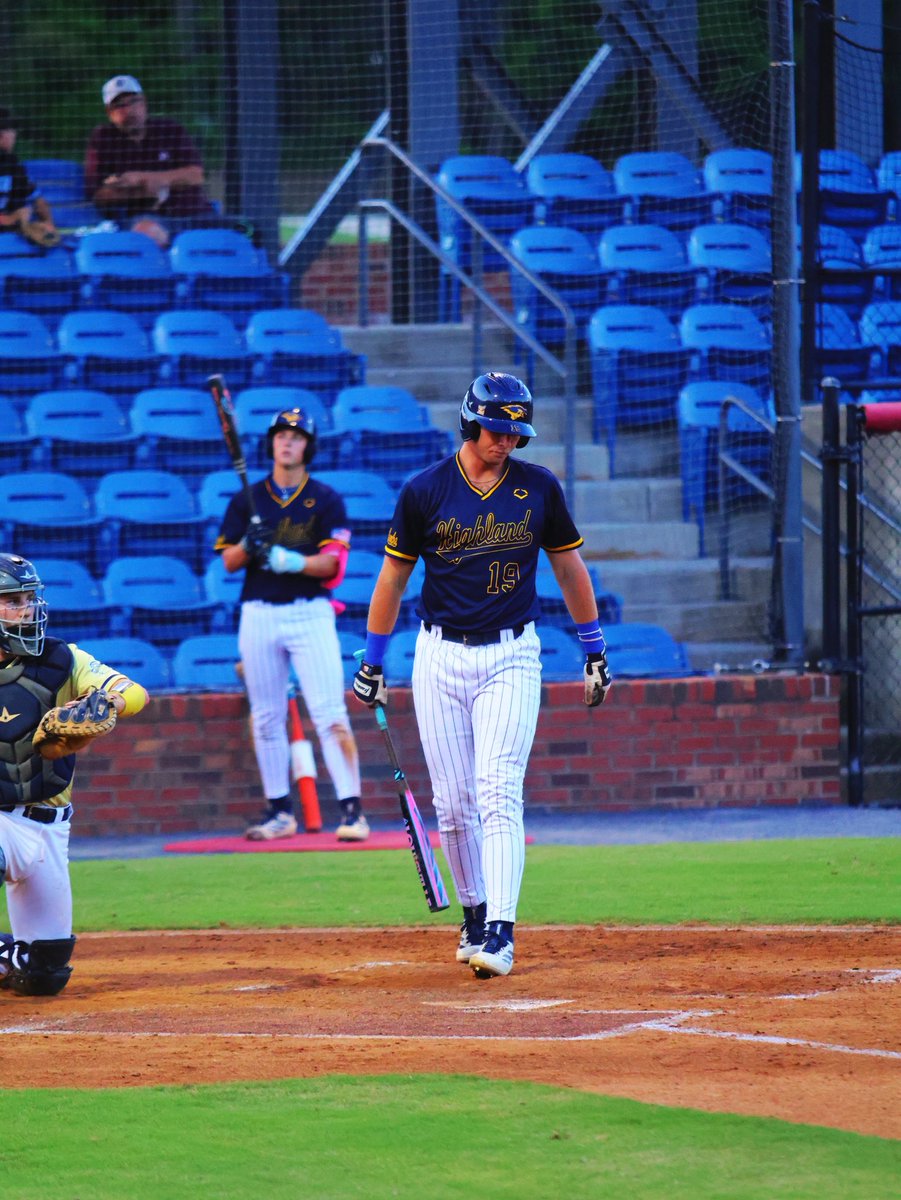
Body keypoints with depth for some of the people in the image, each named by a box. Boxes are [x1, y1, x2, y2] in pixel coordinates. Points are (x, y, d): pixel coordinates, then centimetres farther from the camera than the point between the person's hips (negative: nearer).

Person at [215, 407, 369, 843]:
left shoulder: (325, 499, 4)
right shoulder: (248, 500, 11)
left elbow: (331, 562, -6)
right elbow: (229, 561, 6)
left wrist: (288, 560, -23)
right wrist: (249, 547, -16)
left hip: (310, 613, -3)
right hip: (259, 614, 3)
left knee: (330, 714, -11)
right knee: (266, 719, 5)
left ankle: (351, 808, -12)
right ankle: (278, 811, 13)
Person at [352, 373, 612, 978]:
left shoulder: (539, 489, 1)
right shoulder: (425, 490, -2)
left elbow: (570, 567, 12)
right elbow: (393, 576, 7)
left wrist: (595, 651, 14)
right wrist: (372, 664, 9)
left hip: (511, 657, -1)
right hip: (440, 656, 1)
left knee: (498, 792, -14)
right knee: (453, 803, 3)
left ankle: (500, 931, -20)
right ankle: (474, 912, 21)